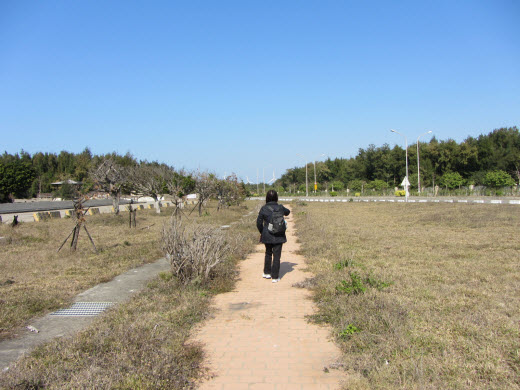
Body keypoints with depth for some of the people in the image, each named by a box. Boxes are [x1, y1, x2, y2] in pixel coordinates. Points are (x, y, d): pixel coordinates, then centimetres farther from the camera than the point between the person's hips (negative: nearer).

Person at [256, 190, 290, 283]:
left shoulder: (263, 208, -8)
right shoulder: (280, 207, -7)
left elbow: (259, 222, -5)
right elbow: (287, 212, 14)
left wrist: (262, 232, 11)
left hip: (267, 236, 2)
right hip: (278, 236, -1)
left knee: (268, 254, 21)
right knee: (277, 256, 5)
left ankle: (267, 273, 32)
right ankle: (275, 277, 7)